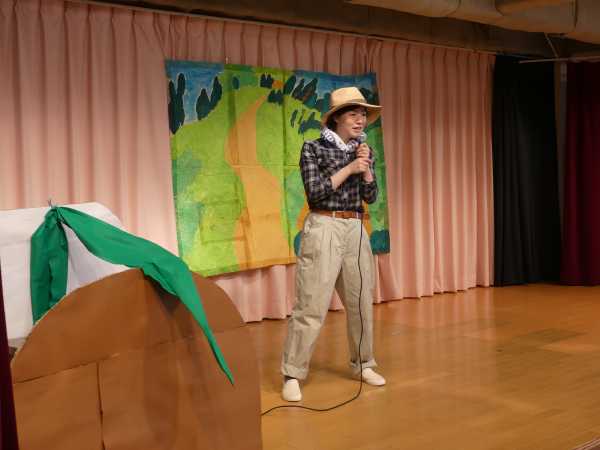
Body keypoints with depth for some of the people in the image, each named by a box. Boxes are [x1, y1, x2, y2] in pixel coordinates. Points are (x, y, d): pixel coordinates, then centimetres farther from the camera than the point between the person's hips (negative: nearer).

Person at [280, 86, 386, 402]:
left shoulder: (363, 150, 11)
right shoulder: (313, 148, -5)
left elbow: (371, 196, 8)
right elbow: (315, 193, -13)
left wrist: (366, 169, -7)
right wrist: (348, 169, -15)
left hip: (355, 230, 6)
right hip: (324, 229, -6)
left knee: (361, 301, 12)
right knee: (311, 306, -8)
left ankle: (363, 364, 27)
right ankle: (292, 376, -1)